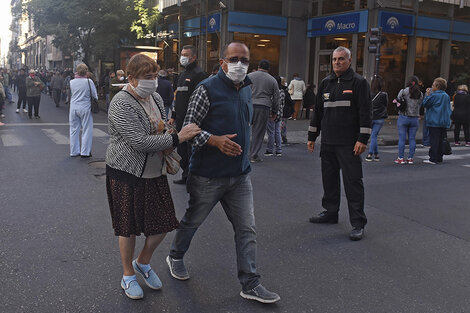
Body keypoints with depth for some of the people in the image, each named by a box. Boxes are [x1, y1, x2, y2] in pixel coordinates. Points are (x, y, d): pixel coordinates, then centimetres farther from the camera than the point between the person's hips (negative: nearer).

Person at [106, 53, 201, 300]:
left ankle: (143, 262, 35)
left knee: (163, 222, 9)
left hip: (154, 173, 7)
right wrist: (176, 139, -25)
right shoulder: (121, 104, -19)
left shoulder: (155, 98, 6)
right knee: (129, 227, 7)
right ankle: (128, 276, 29)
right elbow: (140, 142, -27)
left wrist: (166, 146, -1)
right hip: (127, 173, -7)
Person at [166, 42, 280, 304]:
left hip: (240, 175, 6)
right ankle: (176, 257, 42)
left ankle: (250, 284, 14)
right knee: (192, 221, 15)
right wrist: (215, 140, -29)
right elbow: (189, 127, -14)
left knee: (247, 229, 4)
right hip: (208, 175, -5)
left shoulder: (247, 89, 10)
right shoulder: (208, 89, -12)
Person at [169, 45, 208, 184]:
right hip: (180, 119, 9)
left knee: (191, 150, -4)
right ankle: (186, 176, 25)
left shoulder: (199, 74, -10)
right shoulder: (182, 75, 19)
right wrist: (173, 116, 21)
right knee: (181, 149, 14)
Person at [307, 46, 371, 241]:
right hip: (328, 143, 6)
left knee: (353, 181, -6)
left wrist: (362, 139, -14)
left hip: (349, 144, -6)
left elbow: (365, 113, -8)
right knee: (329, 179, 13)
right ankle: (330, 213, 28)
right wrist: (312, 136, 18)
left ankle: (358, 223, -1)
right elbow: (318, 111, 20)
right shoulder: (326, 83, 14)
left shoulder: (358, 82, -3)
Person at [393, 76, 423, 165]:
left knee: (402, 138, 2)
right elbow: (419, 105, 7)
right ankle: (410, 158, 10)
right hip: (415, 118, 3)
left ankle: (401, 158, 5)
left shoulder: (404, 91, -7)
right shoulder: (420, 94, 5)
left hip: (403, 117, -3)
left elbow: (398, 100, -7)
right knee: (412, 139, 8)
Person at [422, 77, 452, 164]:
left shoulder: (434, 95, -12)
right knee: (441, 140, 11)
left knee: (434, 140, -5)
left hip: (434, 122, -7)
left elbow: (425, 104, -5)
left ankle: (433, 159, -6)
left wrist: (427, 94, 3)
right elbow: (449, 109, 16)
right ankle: (439, 158, 15)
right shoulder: (446, 96, 11)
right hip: (444, 122, 7)